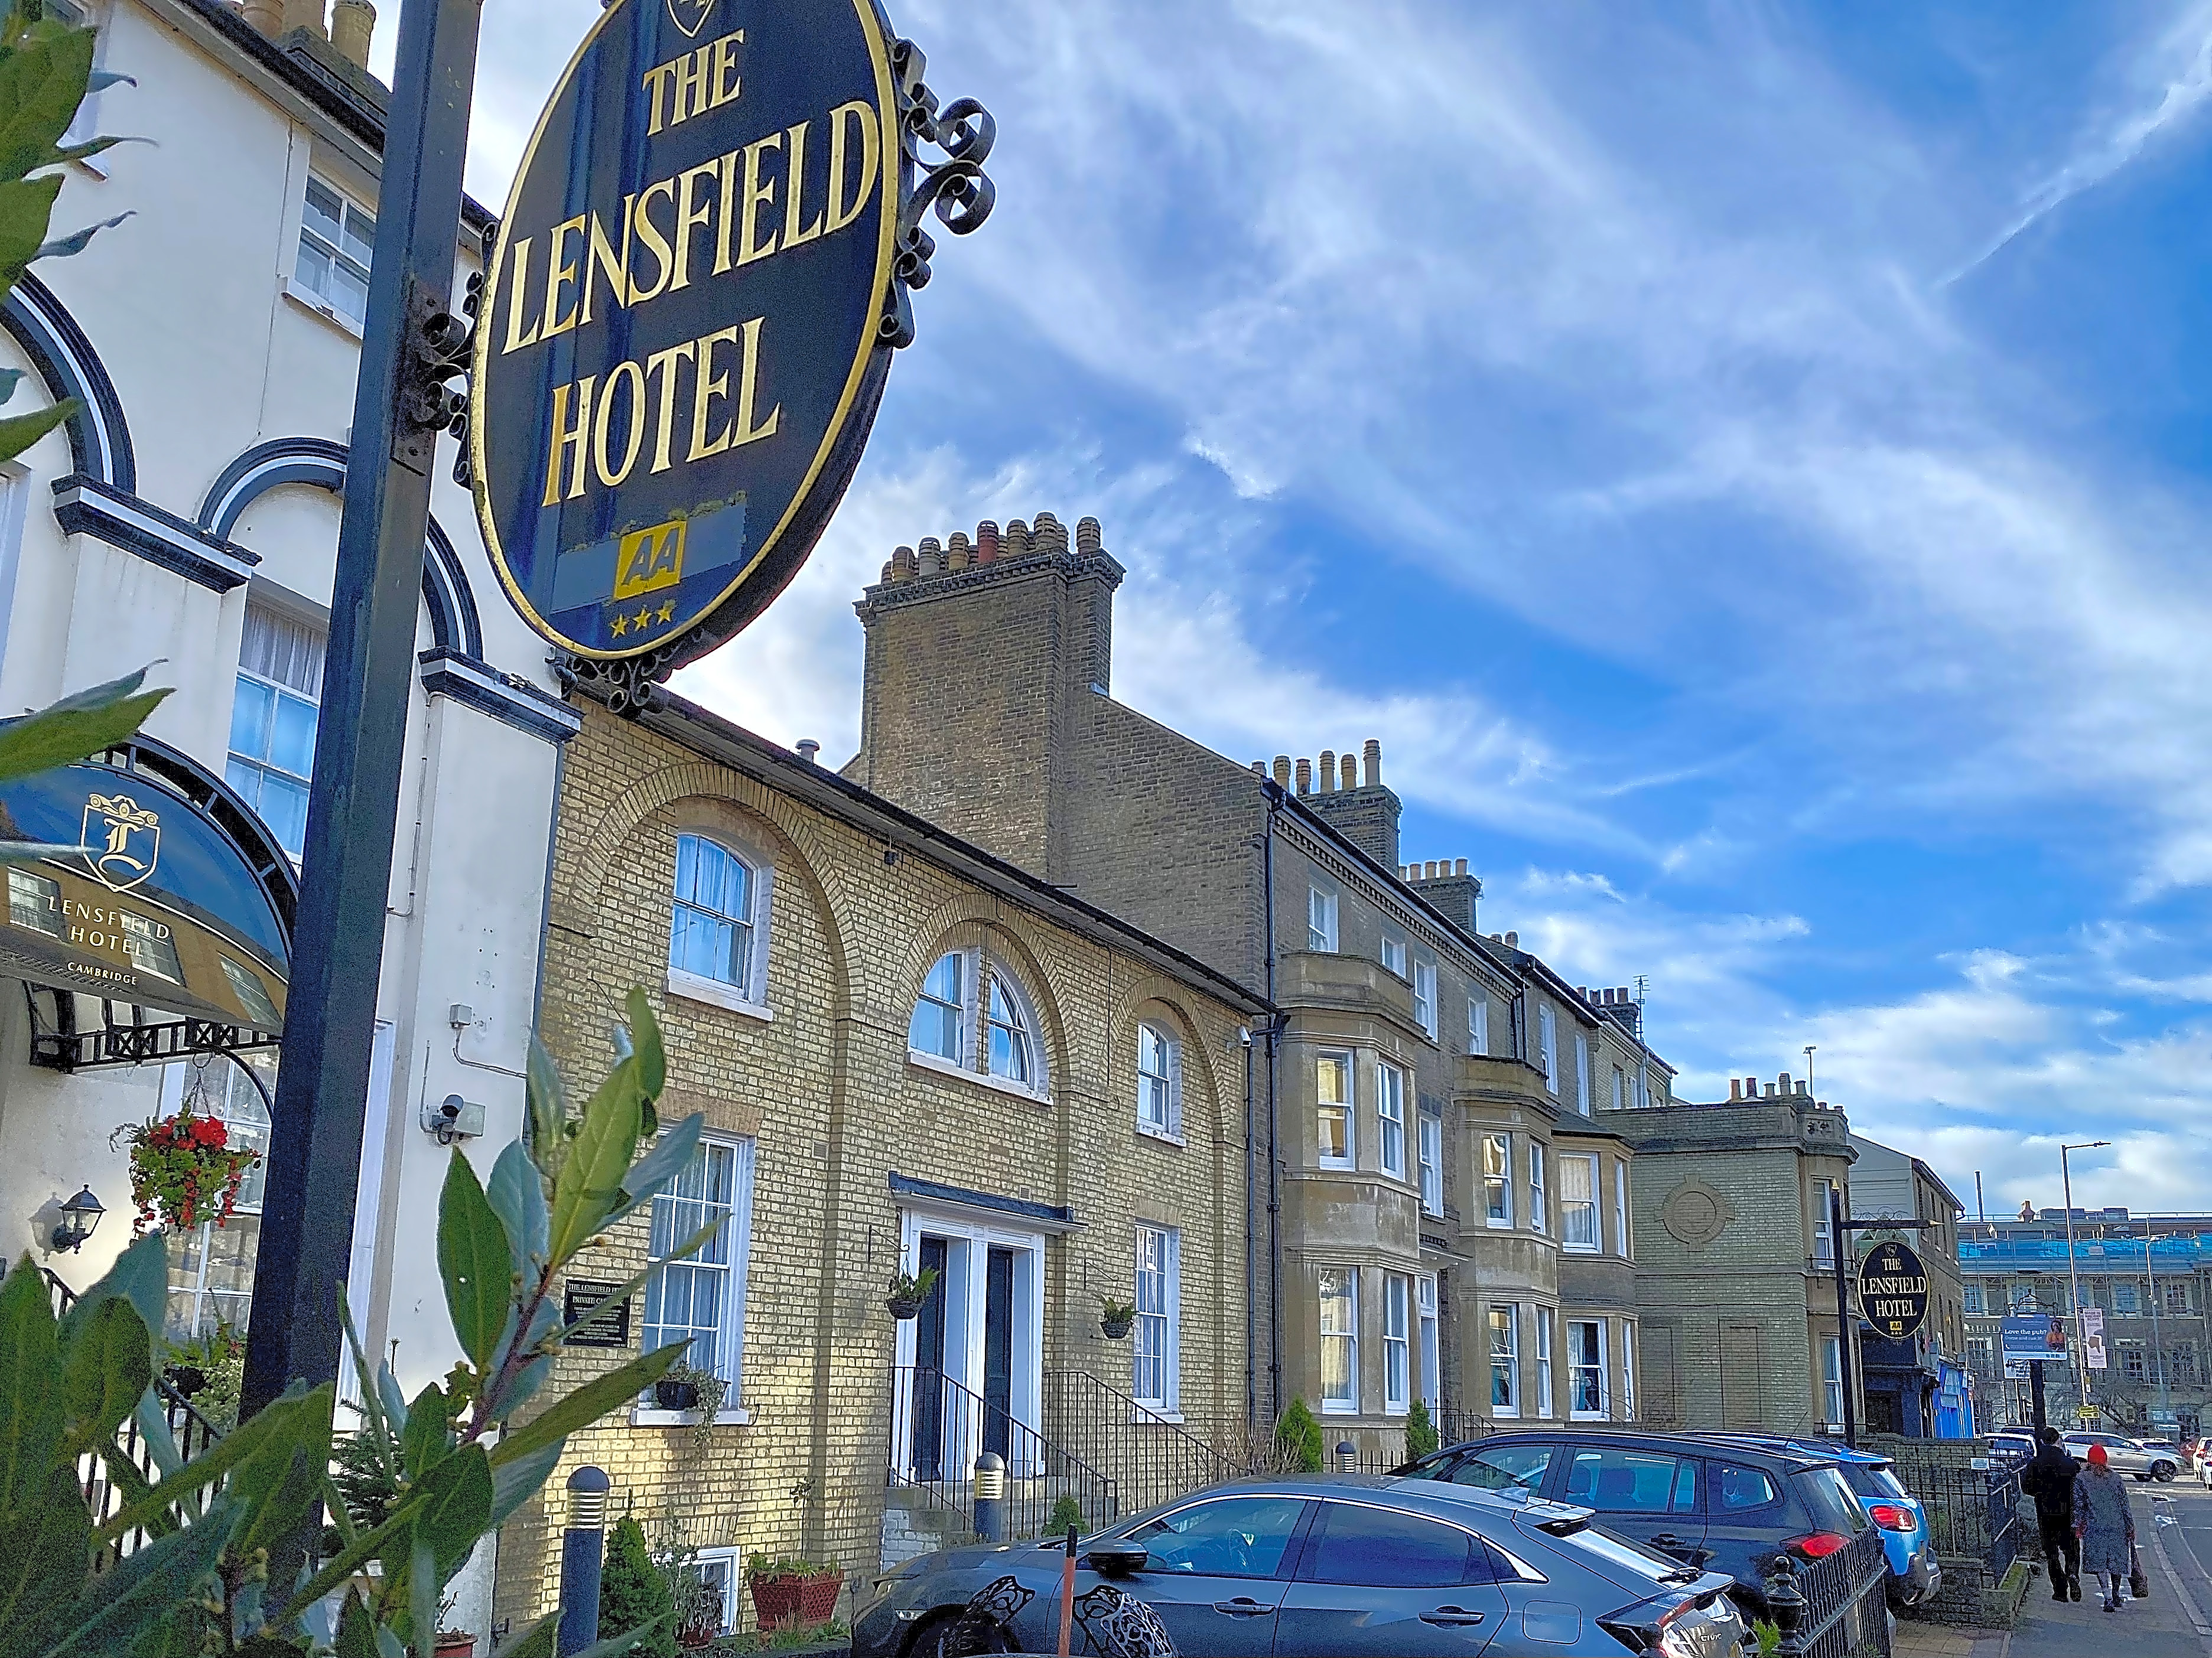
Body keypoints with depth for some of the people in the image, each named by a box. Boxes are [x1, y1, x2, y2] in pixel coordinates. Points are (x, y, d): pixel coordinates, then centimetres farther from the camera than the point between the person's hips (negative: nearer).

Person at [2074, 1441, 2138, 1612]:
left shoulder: (2080, 1479, -3)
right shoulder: (2116, 1479, 3)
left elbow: (2078, 1505, -3)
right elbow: (2125, 1504, 5)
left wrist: (2078, 1525, 3)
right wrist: (2130, 1527, 11)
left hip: (2094, 1527, -3)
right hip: (2117, 1527, 3)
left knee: (2099, 1563, -1)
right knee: (2116, 1561, 15)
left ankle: (2108, 1597, -13)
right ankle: (2116, 1596, 27)